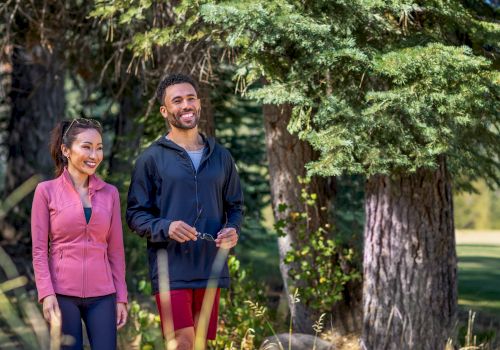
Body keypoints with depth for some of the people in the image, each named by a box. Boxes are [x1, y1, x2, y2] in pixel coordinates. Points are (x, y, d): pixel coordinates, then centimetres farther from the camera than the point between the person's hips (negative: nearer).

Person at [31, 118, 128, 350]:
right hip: (62, 293, -2)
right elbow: (39, 249, -1)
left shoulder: (109, 193, 9)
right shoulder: (46, 191, 1)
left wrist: (121, 297, 7)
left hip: (101, 294, 2)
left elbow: (116, 250, 11)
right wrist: (46, 294, -10)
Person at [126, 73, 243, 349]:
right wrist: (166, 228, -21)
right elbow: (135, 214, -2)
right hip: (171, 271, -4)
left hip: (211, 270, 4)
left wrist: (232, 230, -4)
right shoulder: (151, 158, -1)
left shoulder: (220, 156, 12)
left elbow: (235, 206, 18)